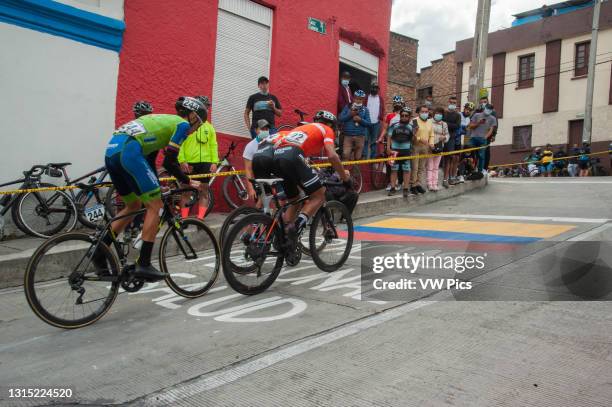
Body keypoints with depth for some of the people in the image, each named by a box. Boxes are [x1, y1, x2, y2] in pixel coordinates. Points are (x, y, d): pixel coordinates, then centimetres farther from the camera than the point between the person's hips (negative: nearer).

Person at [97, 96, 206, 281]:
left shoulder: (164, 119, 31)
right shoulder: (182, 124, 6)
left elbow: (149, 156, 31)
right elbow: (170, 162, -3)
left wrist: (155, 185, 34)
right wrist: (188, 182, 11)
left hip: (112, 150, 9)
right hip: (129, 152, -9)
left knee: (133, 206, 21)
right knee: (155, 206, -1)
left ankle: (99, 252, 22)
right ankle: (143, 265, 0)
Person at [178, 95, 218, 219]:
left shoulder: (209, 127, 12)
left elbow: (213, 145, 9)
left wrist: (214, 162, -1)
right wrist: (182, 161, -14)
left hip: (205, 162, 4)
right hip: (189, 163, -3)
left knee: (204, 191, 3)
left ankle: (200, 218, 9)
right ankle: (184, 218, 9)